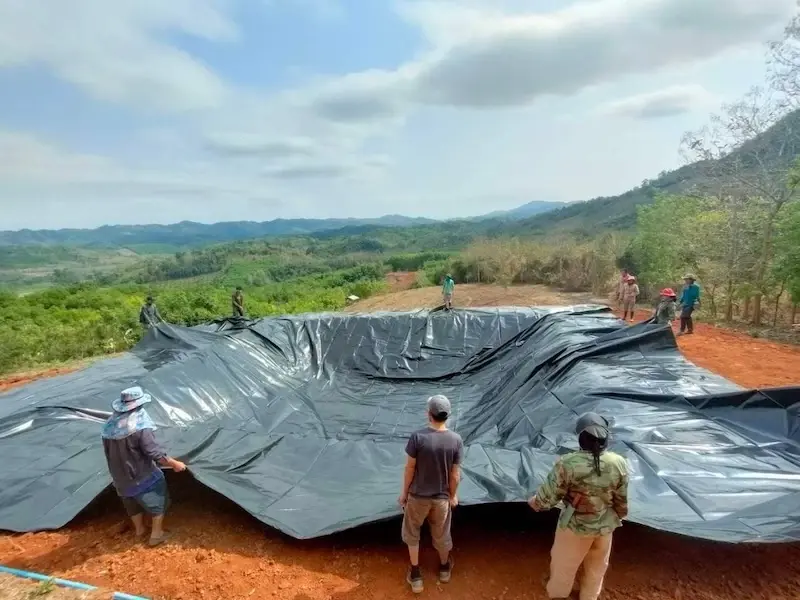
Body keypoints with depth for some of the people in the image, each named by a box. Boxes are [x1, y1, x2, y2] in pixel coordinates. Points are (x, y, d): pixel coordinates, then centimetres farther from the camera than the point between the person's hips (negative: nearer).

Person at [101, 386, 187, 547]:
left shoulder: (110, 425, -3)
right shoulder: (140, 426, -26)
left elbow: (108, 452, 10)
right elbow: (155, 453, -26)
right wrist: (175, 464, -13)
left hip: (120, 478, 7)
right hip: (142, 476, -7)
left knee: (133, 503, 29)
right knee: (158, 501, 14)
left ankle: (139, 529, 47)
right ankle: (157, 534, 20)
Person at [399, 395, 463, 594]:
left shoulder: (417, 437, -23)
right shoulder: (456, 440, -17)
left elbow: (410, 469, -14)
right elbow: (455, 475, -9)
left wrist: (404, 492, 1)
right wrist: (453, 496, 8)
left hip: (418, 496, -2)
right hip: (442, 497, 2)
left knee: (412, 532, 24)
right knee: (441, 534, 26)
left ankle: (415, 574, 35)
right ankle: (444, 567, 50)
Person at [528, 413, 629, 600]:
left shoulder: (568, 463, -29)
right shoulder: (619, 463, -18)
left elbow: (549, 495, -20)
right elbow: (621, 499, -4)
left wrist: (534, 502, 0)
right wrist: (620, 515, 17)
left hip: (575, 525, -3)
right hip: (606, 525, 4)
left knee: (564, 563, 23)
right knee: (597, 566, 29)